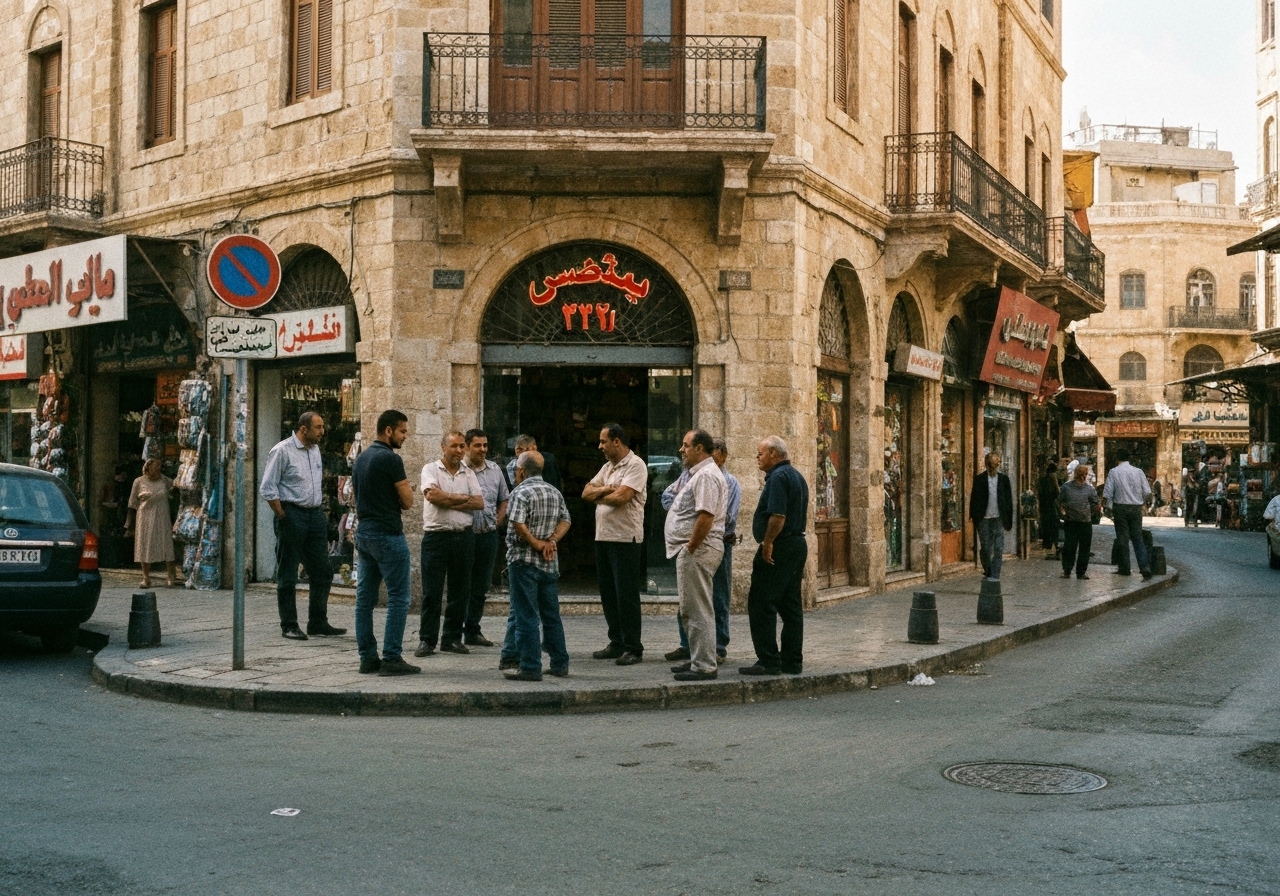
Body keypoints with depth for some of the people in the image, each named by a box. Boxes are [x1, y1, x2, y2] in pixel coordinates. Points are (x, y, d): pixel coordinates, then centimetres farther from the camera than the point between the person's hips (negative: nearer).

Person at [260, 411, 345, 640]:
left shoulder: (315, 449, 12)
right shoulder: (282, 451, -10)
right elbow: (268, 489, -11)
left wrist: (320, 512, 12)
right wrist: (283, 517, -12)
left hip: (316, 514, 7)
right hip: (292, 514, -7)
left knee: (322, 572, 8)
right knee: (288, 576, 3)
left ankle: (318, 623, 17)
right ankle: (289, 626, 10)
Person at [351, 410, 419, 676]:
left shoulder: (361, 458, 14)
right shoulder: (390, 459, -14)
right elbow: (407, 501, -12)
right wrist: (405, 491, 9)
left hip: (364, 532, 9)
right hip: (388, 535, -9)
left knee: (365, 598, 8)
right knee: (398, 598, -4)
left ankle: (367, 657, 11)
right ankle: (391, 658, -5)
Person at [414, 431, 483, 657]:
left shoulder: (468, 473, 11)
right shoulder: (431, 469, 1)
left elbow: (479, 503, -1)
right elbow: (432, 495, -17)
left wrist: (448, 502, -11)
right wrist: (463, 498, -8)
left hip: (464, 536, 4)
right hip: (436, 536, -4)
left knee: (460, 592, 7)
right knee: (432, 592, -1)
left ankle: (452, 639, 16)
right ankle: (427, 640, 5)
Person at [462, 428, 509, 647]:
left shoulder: (495, 469, 10)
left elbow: (504, 500, 18)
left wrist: (498, 520, 7)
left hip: (488, 536, 5)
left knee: (481, 586, 10)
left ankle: (473, 631, 20)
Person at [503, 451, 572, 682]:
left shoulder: (521, 493, -11)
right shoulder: (555, 492, 12)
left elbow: (518, 524, -22)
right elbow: (565, 521, 9)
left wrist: (537, 545, -13)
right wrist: (551, 541, -4)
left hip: (524, 561, -7)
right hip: (550, 564, 7)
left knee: (527, 617, -4)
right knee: (551, 615, 15)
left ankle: (531, 668, -4)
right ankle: (560, 664, 20)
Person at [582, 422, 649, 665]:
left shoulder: (635, 465, -9)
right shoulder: (608, 467, 17)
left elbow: (621, 497, -20)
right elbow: (586, 493, 10)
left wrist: (599, 496, -2)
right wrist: (606, 489, -9)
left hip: (626, 539, -9)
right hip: (603, 537, 9)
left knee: (627, 595, -5)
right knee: (608, 594, 12)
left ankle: (633, 648, 0)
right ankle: (616, 643, 21)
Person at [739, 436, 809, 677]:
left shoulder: (778, 477, -14)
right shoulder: (797, 476, 17)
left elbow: (777, 515, -24)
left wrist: (767, 543, -18)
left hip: (779, 547, -10)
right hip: (798, 544, 10)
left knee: (761, 605, -5)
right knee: (791, 605, 11)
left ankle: (769, 661, -6)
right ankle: (793, 661, 13)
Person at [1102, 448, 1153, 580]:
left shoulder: (1113, 472, -4)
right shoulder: (1138, 472, 1)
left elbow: (1107, 494, -7)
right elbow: (1147, 492, 1)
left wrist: (1110, 509, 5)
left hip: (1120, 507, -2)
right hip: (1136, 508, 2)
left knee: (1122, 538, 6)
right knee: (1137, 539, 5)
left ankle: (1124, 568, 11)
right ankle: (1145, 567, -7)